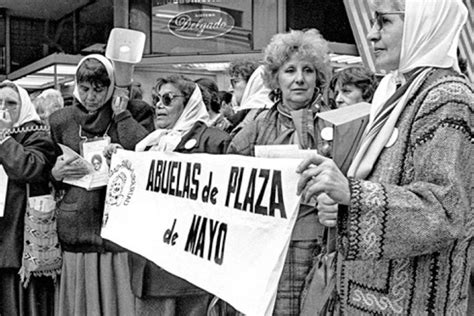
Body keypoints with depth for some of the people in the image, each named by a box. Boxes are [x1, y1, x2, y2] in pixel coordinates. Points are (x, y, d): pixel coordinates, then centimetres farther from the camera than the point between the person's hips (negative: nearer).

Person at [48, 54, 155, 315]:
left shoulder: (136, 112, 3)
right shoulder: (61, 120, 11)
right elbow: (45, 172, 20)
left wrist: (121, 114, -9)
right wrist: (55, 174, -3)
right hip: (76, 230, 3)